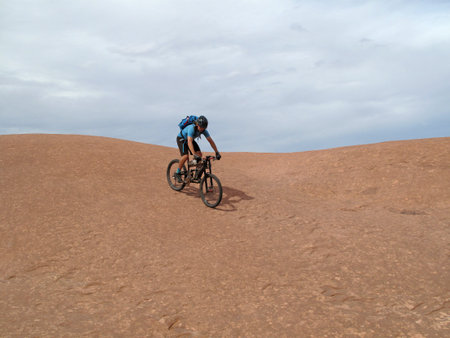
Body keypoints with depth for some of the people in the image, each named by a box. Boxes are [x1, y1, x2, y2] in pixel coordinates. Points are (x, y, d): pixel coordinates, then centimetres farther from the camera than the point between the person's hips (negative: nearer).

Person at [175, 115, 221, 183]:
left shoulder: (204, 130, -22)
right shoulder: (192, 128, -40)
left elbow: (211, 141, -19)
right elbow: (189, 142, -51)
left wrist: (217, 152, -26)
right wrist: (194, 155, -61)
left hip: (190, 139, 6)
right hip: (181, 139, -6)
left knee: (199, 154, -11)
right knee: (185, 156, -26)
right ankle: (177, 173, -8)